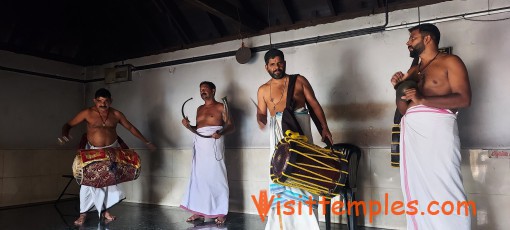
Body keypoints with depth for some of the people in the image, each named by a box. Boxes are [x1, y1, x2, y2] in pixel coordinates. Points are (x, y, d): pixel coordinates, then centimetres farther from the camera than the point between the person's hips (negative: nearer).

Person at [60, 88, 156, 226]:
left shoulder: (116, 114, -3)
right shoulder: (87, 113, -9)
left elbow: (131, 128, 6)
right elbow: (68, 125, -8)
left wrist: (146, 142, 8)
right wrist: (64, 133, -33)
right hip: (93, 151, -2)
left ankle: (106, 210, 14)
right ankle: (83, 214, 7)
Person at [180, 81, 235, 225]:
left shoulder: (220, 107, 4)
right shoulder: (199, 109, 21)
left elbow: (231, 126, -2)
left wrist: (221, 132, -21)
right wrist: (188, 126, 2)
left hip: (213, 144, -6)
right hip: (199, 146, 6)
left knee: (216, 177, -6)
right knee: (198, 177, 2)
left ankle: (221, 213, -2)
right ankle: (199, 211, 7)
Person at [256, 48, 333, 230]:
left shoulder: (299, 80, 9)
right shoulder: (263, 90, 12)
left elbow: (314, 104, 6)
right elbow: (262, 117, 10)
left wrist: (324, 128, -5)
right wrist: (260, 120, -15)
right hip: (279, 137, 2)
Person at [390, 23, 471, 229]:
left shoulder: (449, 62, 7)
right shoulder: (413, 70, 23)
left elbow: (464, 99, -6)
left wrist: (422, 99, -14)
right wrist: (399, 87, 4)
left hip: (437, 126, -6)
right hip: (411, 129, 6)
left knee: (443, 187, -10)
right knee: (416, 186, 4)